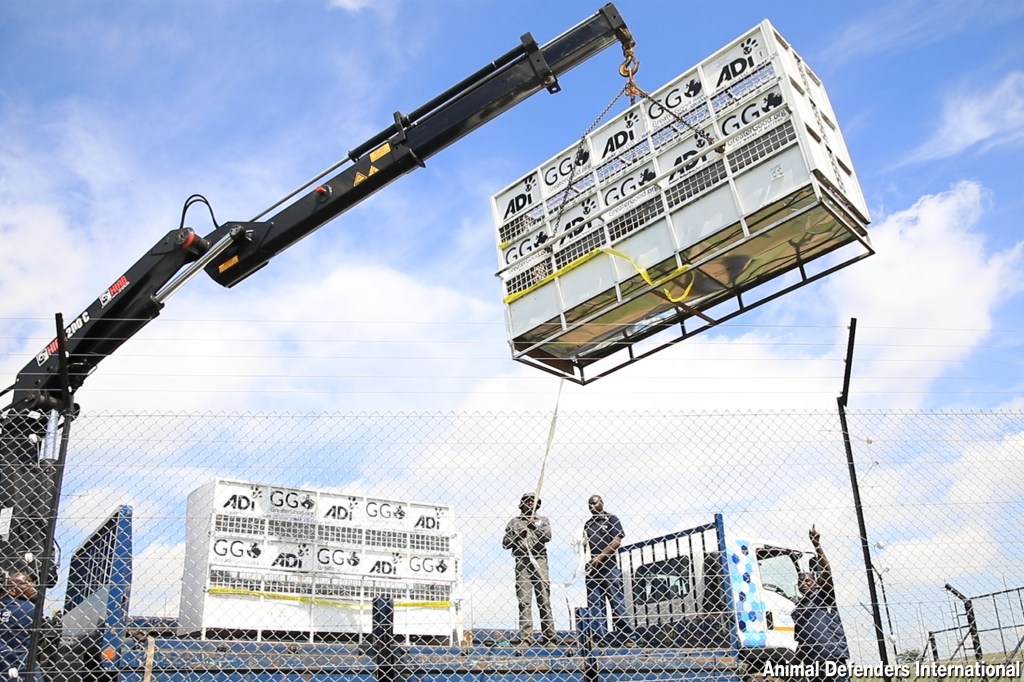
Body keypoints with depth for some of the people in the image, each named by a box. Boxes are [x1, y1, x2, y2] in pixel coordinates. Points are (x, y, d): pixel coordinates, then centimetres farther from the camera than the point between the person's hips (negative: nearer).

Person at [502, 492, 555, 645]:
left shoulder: (543, 520, 17)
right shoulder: (514, 522, 17)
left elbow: (547, 537, 0)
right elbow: (505, 543, 11)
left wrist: (535, 527, -13)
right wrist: (518, 536, -5)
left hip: (539, 560, 0)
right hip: (521, 561, 0)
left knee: (544, 598, -5)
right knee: (524, 600, -5)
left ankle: (549, 637, -4)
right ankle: (525, 637, -6)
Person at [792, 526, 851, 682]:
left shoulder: (823, 597, 9)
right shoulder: (797, 607, 21)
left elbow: (826, 570, -4)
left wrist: (816, 545, -11)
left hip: (833, 656, -5)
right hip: (811, 661, 5)